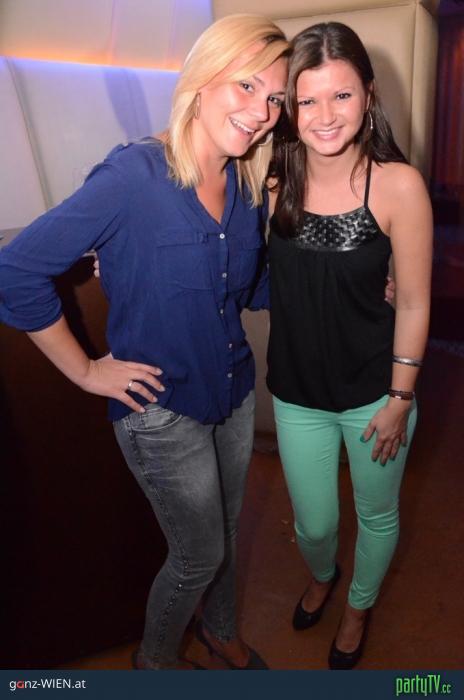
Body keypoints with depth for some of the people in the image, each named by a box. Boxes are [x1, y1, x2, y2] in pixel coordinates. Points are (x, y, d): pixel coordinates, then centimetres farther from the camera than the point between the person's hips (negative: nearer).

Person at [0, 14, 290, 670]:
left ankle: (220, 630, 57)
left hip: (235, 392, 6)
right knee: (200, 555, 13)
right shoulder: (134, 175, -23)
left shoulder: (248, 189, -3)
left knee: (227, 533, 25)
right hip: (163, 411, -6)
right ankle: (155, 658, 46)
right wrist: (85, 370, -14)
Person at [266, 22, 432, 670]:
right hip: (297, 391, 2)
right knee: (313, 524, 20)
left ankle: (360, 605, 55)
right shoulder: (274, 179, -8)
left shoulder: (398, 184, -17)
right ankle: (322, 576, 59)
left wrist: (399, 399, -7)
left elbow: (413, 303, -11)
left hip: (374, 390, -2)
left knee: (377, 516, 22)